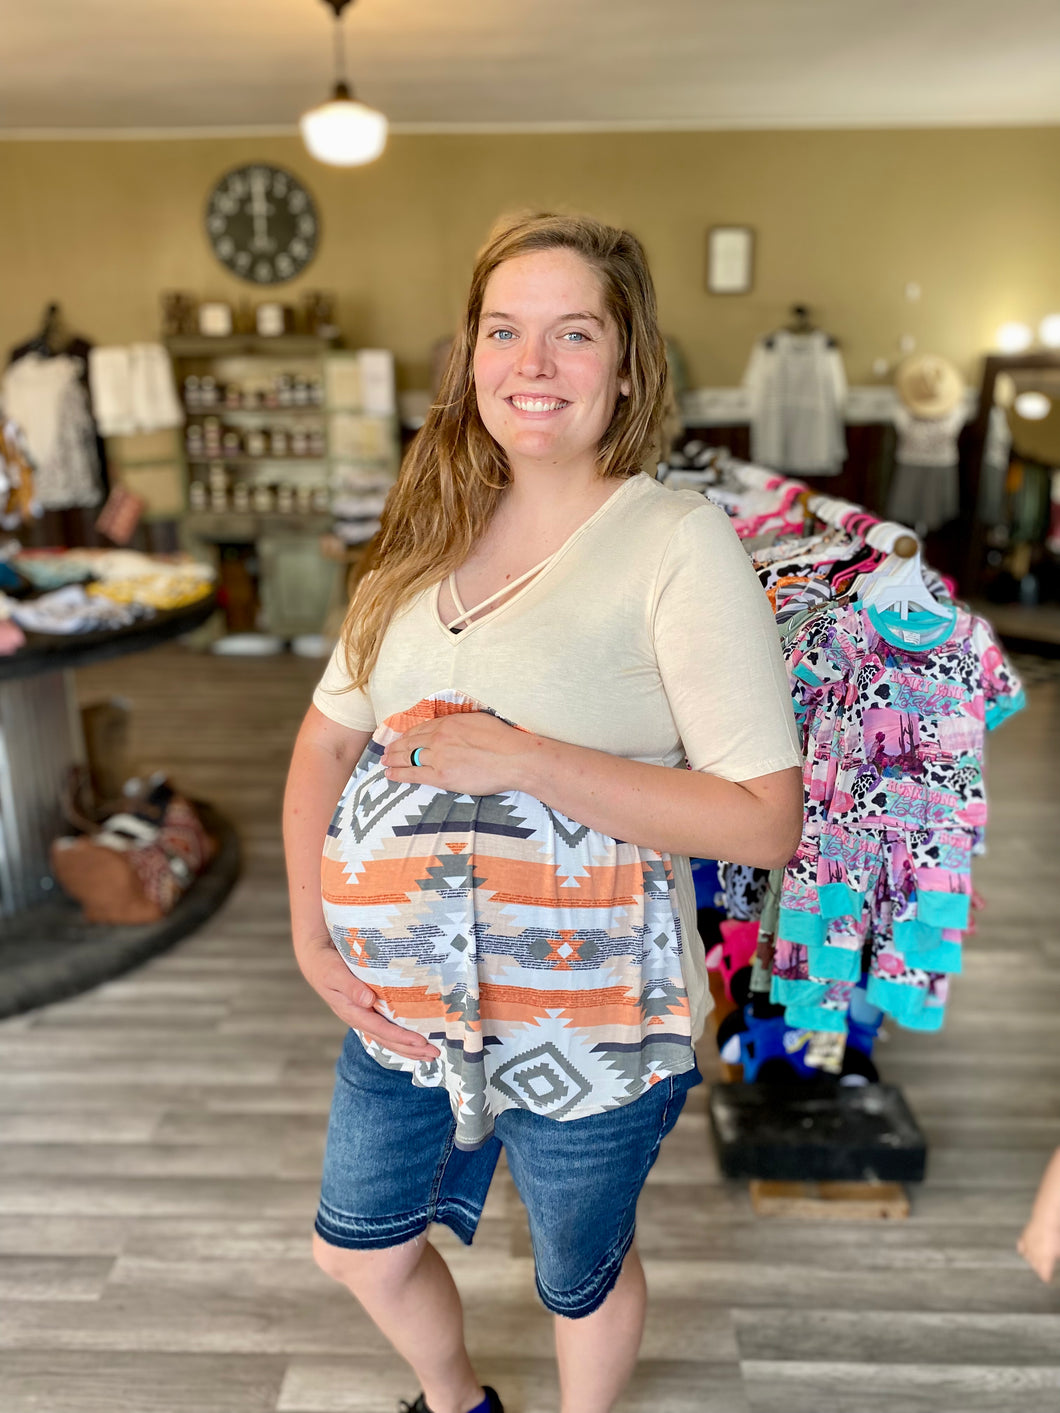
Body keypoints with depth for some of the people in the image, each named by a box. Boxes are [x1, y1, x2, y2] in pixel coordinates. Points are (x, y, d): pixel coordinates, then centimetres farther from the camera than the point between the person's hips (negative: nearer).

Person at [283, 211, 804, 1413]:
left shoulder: (681, 544, -17)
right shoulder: (434, 527, 2)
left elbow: (765, 820, -21)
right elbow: (328, 734, 8)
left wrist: (523, 758, -28)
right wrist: (309, 930, -4)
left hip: (584, 1023, -6)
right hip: (400, 998, 6)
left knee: (580, 1277, 21)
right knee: (357, 1248, 25)